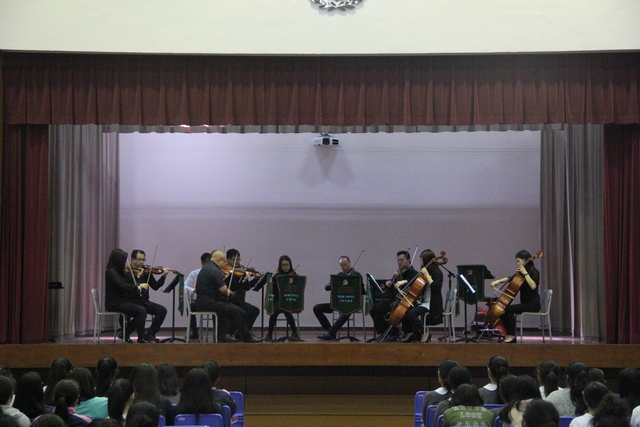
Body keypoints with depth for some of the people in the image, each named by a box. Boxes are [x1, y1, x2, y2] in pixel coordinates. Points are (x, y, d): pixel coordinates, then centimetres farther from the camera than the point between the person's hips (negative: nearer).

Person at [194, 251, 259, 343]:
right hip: (208, 303, -11)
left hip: (200, 302, 11)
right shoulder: (214, 270, -15)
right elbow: (223, 289, -20)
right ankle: (245, 337, -1)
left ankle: (225, 335, 12)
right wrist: (230, 292, 1)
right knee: (238, 311, -12)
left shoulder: (206, 267, 17)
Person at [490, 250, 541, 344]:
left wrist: (525, 273, -24)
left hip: (533, 304, -9)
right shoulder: (521, 272, 15)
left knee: (509, 309, -25)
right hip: (525, 303, 9)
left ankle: (512, 335, -17)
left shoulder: (534, 272, -10)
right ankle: (509, 335, 0)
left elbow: (533, 286, -27)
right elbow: (510, 279, 22)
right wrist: (498, 281, 6)